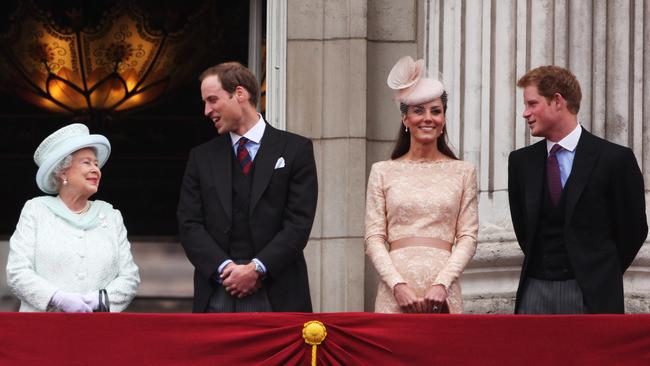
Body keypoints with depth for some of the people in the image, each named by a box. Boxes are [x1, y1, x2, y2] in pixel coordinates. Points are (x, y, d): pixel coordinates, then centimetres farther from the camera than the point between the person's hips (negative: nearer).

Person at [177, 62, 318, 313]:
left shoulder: (295, 149, 5)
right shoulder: (202, 157, 15)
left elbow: (299, 223, -2)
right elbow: (190, 225, 7)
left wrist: (257, 269, -12)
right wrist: (225, 268, -9)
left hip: (277, 299, -2)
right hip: (216, 299, 2)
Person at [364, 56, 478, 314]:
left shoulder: (462, 172, 10)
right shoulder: (383, 172, 9)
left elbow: (468, 237, 5)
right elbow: (374, 238, 4)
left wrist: (441, 284, -9)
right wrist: (399, 285, -9)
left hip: (443, 291, 0)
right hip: (395, 290, 0)